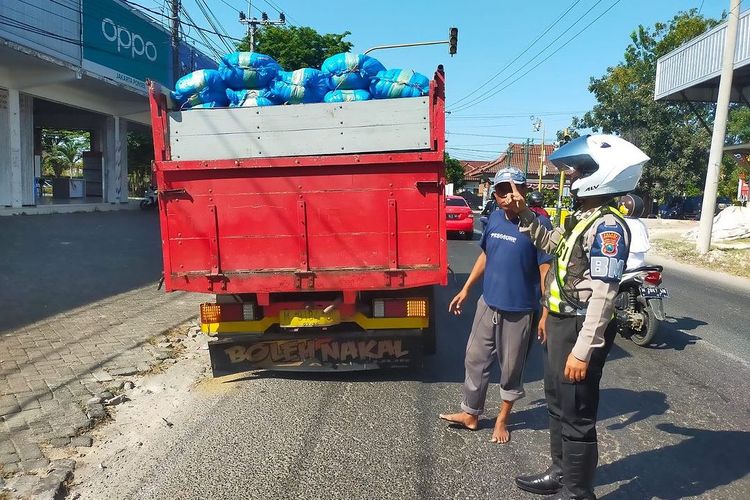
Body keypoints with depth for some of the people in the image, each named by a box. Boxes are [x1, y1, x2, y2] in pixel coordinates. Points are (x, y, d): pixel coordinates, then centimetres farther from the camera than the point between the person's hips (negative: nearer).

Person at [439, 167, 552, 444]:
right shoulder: (494, 218, 3)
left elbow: (546, 271, -14)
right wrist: (466, 289, 15)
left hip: (518, 310, -5)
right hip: (488, 304, 6)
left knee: (511, 369, 12)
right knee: (475, 359, 14)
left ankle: (502, 420, 33)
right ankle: (470, 414, 32)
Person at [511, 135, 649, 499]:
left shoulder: (607, 226, -21)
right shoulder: (582, 217, 9)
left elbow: (603, 295, -25)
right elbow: (550, 244, 28)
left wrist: (583, 350, -26)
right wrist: (525, 215, 15)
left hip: (580, 329, -10)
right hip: (561, 323, 10)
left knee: (576, 415, 5)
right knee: (558, 405, 22)